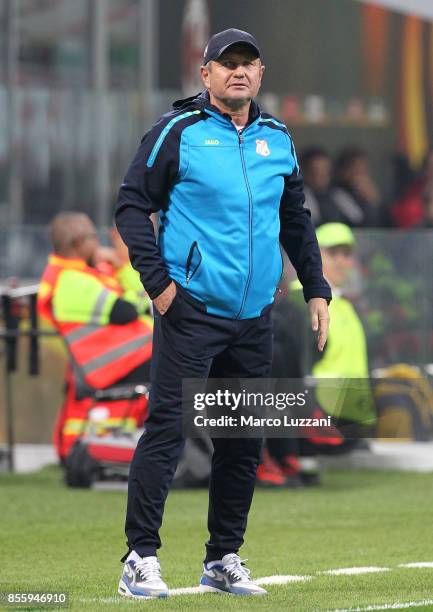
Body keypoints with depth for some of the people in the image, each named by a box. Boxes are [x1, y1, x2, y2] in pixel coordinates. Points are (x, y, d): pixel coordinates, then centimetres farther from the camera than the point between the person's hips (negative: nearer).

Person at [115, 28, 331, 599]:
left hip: (255, 317, 6)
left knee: (244, 443, 8)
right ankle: (140, 558, -6)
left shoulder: (277, 139, 13)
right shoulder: (177, 130, -3)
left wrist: (316, 288, 15)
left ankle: (224, 561, 18)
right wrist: (157, 280, -12)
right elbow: (131, 205, -4)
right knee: (167, 428, -9)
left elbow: (296, 220, 22)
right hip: (191, 311, -6)